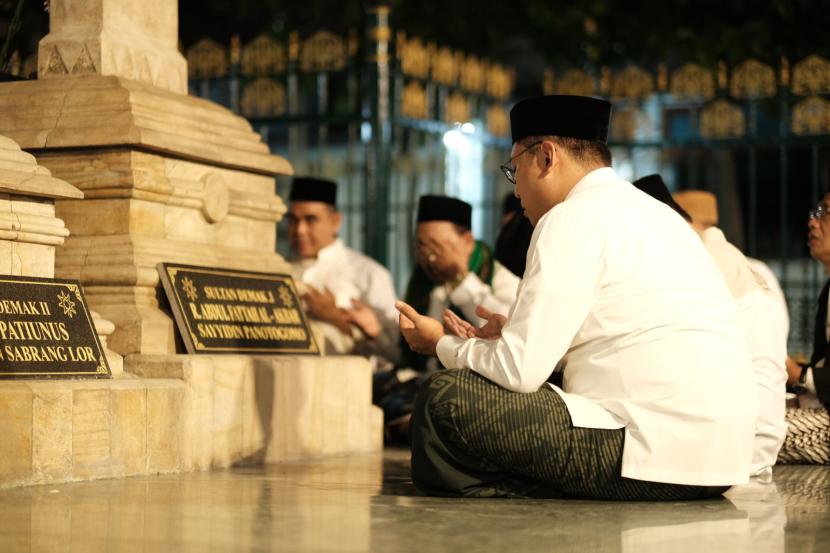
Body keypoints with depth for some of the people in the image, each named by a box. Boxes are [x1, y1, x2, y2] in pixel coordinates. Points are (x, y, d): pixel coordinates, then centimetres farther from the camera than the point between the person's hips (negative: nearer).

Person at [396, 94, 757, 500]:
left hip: (656, 460, -10)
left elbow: (519, 370, -11)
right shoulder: (649, 213, 21)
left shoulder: (576, 218, -7)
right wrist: (517, 334, 27)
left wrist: (444, 344, 8)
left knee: (447, 400, -13)